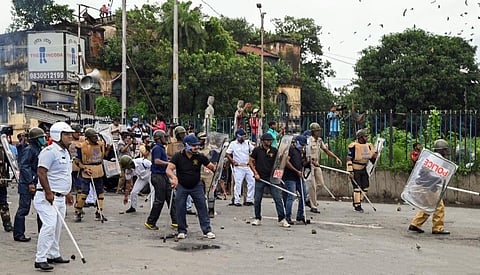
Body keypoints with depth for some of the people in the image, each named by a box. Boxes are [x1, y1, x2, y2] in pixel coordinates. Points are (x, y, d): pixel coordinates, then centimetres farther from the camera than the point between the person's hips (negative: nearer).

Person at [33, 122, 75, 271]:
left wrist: (67, 193, 27)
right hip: (47, 197, -10)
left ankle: (54, 255, 26)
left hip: (60, 197, 10)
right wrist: (48, 192, -23)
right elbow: (41, 172, -20)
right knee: (49, 225, -17)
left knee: (57, 226, 14)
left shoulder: (65, 152, 17)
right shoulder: (50, 151, -14)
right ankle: (40, 259, -15)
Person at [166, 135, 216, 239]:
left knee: (202, 207, -2)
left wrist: (216, 169, -29)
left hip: (196, 186, 1)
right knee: (180, 209, 2)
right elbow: (168, 169, -22)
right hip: (181, 186, -1)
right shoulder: (178, 156, -13)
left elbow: (211, 166, -5)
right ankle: (182, 231, 16)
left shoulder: (200, 157, -8)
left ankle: (207, 230, 3)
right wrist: (174, 177, -43)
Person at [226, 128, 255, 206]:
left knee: (252, 182, 0)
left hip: (248, 166, 4)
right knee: (238, 183, -5)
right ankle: (236, 201, 1)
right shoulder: (233, 144, -1)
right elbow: (227, 154, 0)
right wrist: (233, 161, -9)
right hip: (238, 167, -4)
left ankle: (249, 200, 9)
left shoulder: (247, 143, 9)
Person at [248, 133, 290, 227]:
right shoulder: (257, 150, 1)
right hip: (260, 178, -1)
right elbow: (250, 162, 5)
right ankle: (257, 219, 20)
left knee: (278, 198, -5)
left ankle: (282, 219, -1)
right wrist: (255, 173, -4)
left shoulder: (274, 151, 6)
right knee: (257, 199, 5)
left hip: (272, 178, 1)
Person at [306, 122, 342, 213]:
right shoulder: (308, 141, -15)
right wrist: (313, 162, -35)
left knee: (321, 184, 8)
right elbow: (306, 155, -22)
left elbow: (326, 150, 14)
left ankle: (309, 200, 23)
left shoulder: (319, 140, 9)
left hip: (317, 165, 8)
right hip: (309, 165, -8)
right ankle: (313, 207, 2)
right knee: (312, 186, -5)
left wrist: (336, 158, 4)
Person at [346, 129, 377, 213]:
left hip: (363, 169, 7)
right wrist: (350, 172, -20)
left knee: (365, 187, 5)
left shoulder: (368, 146, 5)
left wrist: (374, 157, -12)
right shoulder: (354, 146, -15)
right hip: (355, 170, -7)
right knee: (357, 187, -8)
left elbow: (372, 157, 13)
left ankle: (358, 202, 21)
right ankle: (357, 206, 0)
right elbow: (349, 159, -15)